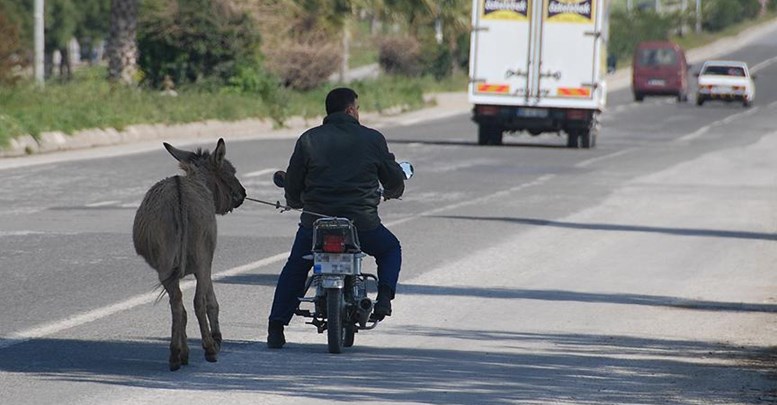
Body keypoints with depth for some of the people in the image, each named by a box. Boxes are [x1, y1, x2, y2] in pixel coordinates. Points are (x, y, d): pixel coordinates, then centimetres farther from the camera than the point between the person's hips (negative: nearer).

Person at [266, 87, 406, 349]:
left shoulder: (308, 140, 4)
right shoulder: (372, 139, 3)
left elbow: (292, 184, 7)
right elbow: (395, 180, 12)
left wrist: (296, 202, 31)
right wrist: (392, 192, 36)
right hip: (362, 222, -1)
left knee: (295, 269, 21)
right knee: (390, 250, 28)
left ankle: (276, 328, 10)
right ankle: (385, 295, 2)